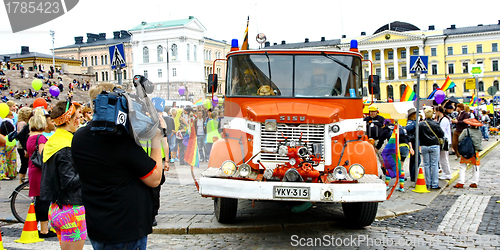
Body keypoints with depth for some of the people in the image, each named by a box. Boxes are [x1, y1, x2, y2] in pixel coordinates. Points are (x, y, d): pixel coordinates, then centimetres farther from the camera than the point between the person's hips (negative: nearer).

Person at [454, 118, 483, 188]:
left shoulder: (466, 131, -9)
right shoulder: (479, 132, 1)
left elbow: (459, 139, -9)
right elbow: (480, 141, 7)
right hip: (475, 152, 3)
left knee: (463, 167, 2)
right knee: (475, 168, 13)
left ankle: (461, 183, -3)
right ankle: (474, 183, 15)